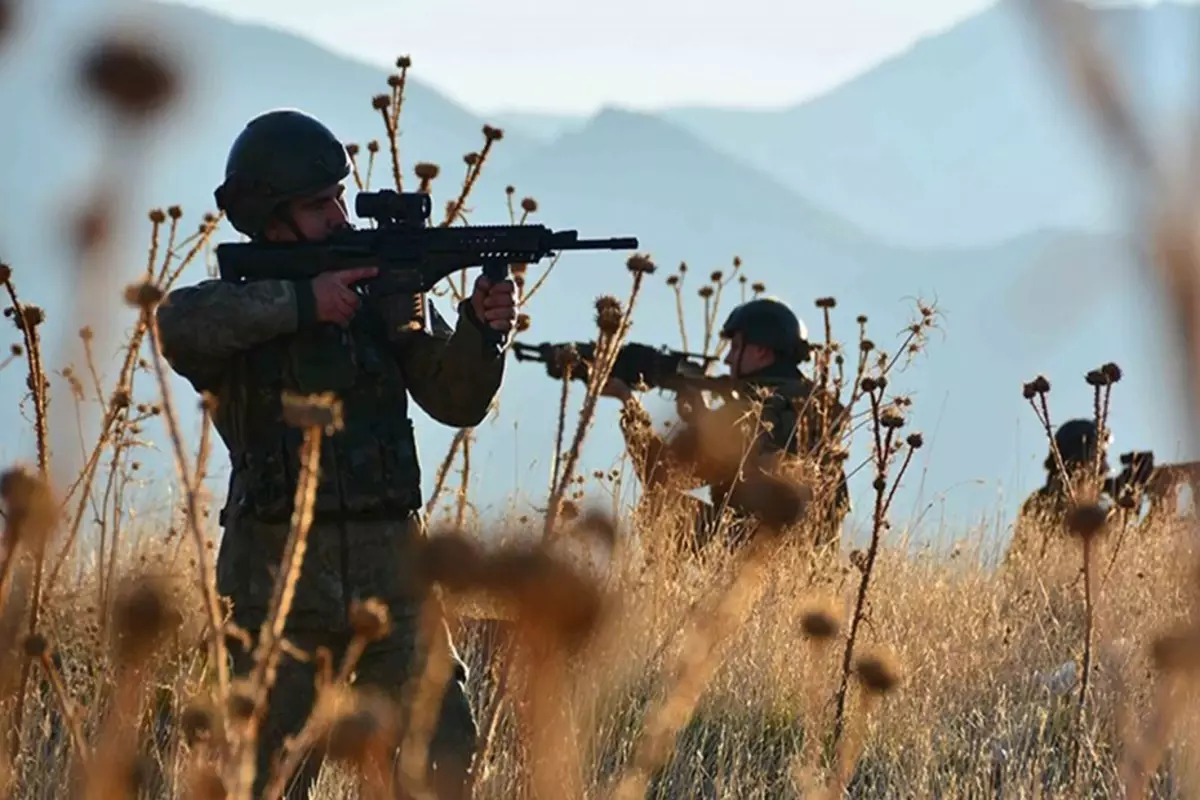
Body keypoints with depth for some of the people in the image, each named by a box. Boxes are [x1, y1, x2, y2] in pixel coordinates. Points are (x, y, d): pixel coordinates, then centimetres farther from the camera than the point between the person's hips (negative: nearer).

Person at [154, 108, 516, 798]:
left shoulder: (385, 293, 11)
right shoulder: (239, 306, 0)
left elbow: (456, 401, 6)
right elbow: (181, 322, -24)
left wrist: (480, 329, -13)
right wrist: (303, 300, -24)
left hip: (391, 579, 3)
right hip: (280, 585, -3)